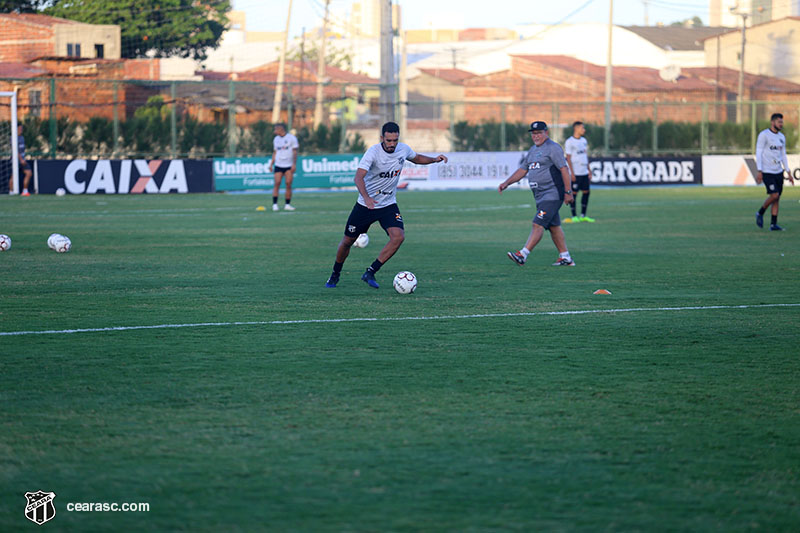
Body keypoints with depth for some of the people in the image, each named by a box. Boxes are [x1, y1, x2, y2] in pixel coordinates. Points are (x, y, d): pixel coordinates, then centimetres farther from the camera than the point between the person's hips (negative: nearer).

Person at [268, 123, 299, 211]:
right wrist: (271, 164, 11)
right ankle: (275, 204, -10)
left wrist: (294, 164, -11)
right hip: (278, 165, 3)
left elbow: (295, 152, -4)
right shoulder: (276, 139, 13)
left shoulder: (291, 138, -2)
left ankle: (287, 204, 2)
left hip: (289, 166, -3)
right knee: (277, 183, -8)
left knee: (288, 184, -6)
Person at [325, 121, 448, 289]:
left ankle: (370, 273, -12)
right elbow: (358, 177, -35)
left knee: (398, 236, -21)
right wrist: (366, 197, -51)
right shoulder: (373, 152, -23)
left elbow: (417, 158, 19)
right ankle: (335, 274, 33)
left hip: (388, 205, 3)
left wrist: (434, 159, 0)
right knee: (347, 241, 6)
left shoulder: (403, 149, -6)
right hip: (365, 204, -3)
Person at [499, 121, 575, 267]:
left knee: (538, 224, -15)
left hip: (553, 193, -9)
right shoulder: (533, 150, 19)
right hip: (540, 195, 9)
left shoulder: (552, 148, -9)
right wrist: (506, 183, 11)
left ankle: (523, 255, -23)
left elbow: (564, 170, -14)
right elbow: (522, 170, 23)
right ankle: (565, 257, 18)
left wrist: (568, 192, -18)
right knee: (553, 226, 12)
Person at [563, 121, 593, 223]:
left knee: (586, 192, 6)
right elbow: (568, 158, -10)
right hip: (575, 173, -7)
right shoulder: (569, 142, -8)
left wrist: (589, 170, 16)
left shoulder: (584, 140, 14)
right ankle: (574, 216, 2)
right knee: (574, 193, -3)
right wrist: (572, 173, -14)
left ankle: (583, 216, 14)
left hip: (584, 172, 7)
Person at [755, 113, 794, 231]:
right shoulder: (764, 135, -8)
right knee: (774, 195, -16)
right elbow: (758, 153, -11)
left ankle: (773, 224, 6)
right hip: (767, 172, -7)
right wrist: (759, 171, -17)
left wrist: (788, 173, 16)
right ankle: (760, 214, 6)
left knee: (777, 198, 3)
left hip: (778, 172, 7)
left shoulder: (781, 137, 14)